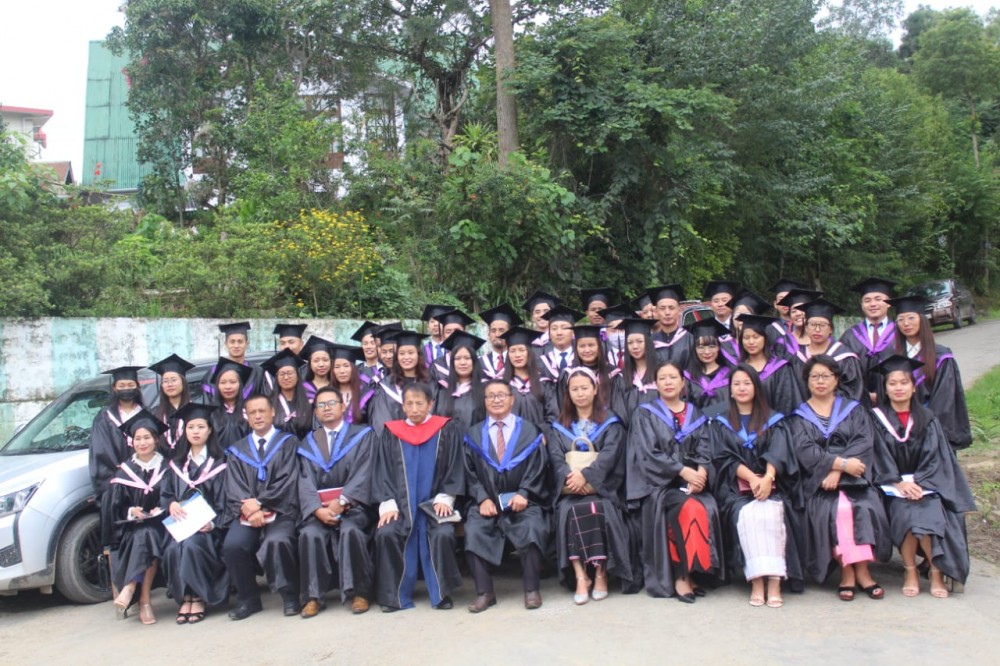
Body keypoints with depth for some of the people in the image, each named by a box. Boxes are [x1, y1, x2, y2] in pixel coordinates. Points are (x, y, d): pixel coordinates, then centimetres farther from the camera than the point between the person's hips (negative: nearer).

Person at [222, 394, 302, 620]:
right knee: (232, 545, -26)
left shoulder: (288, 442, 11)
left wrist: (259, 503, -12)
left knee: (276, 541, -33)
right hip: (246, 514, 3)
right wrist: (248, 508, -14)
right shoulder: (237, 449, 19)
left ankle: (290, 596, -10)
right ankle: (248, 599, -3)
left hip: (279, 511, -3)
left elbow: (287, 481, -2)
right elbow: (233, 487, 6)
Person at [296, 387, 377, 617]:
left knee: (349, 530, -32)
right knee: (309, 534, -27)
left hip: (353, 506, -2)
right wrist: (318, 509, -14)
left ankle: (359, 592, -19)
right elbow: (306, 481, 5)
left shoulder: (363, 435, 9)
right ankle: (313, 596, -15)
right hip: (319, 508, 3)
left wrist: (341, 502, -16)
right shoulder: (308, 443, 17)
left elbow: (363, 474, -4)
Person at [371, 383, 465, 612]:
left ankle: (442, 593, -11)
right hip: (401, 505, 2)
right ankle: (394, 596, -11)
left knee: (443, 535, -30)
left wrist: (444, 499, -11)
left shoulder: (447, 431, 4)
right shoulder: (391, 433, 8)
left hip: (435, 504, -1)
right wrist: (388, 505, -9)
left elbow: (455, 468, 3)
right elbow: (382, 472, 5)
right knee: (385, 534, -26)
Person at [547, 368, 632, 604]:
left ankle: (601, 573, -21)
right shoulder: (560, 426, 17)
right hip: (569, 490, 1)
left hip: (601, 487, -1)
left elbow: (609, 455, -5)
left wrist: (586, 475, -21)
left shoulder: (610, 423, 11)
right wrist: (571, 478, -18)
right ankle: (580, 576, -28)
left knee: (598, 510, -33)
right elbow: (556, 458, 3)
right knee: (569, 512, -30)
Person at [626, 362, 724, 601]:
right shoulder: (645, 414, 7)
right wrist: (683, 471, -16)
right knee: (689, 508, -32)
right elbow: (648, 454, -5)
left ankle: (695, 572, -16)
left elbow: (704, 452, 8)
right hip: (658, 483, -3)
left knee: (709, 508, -28)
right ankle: (681, 576, -21)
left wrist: (701, 473, -15)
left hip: (693, 480, 3)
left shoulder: (696, 416, 18)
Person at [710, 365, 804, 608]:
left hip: (770, 485, 0)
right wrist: (751, 478, -17)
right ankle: (756, 580, -34)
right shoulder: (721, 424, 16)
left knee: (770, 512, -32)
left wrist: (767, 478, -23)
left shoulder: (773, 421, 16)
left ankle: (774, 580, -34)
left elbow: (778, 453, -1)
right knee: (746, 514, -32)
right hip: (737, 489, 0)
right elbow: (724, 458, 2)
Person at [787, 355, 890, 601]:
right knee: (838, 508, -30)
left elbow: (864, 444, 0)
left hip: (854, 478, 1)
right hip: (818, 481, -1)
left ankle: (859, 569, -19)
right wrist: (842, 462, -17)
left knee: (865, 506, -29)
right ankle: (848, 571, -19)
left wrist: (838, 471, -15)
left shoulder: (854, 410, 17)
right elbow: (805, 451, -3)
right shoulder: (799, 417, 14)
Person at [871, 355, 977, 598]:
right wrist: (899, 483, -16)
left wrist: (917, 483, -15)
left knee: (931, 513, -29)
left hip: (926, 484, 1)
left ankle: (937, 572, -12)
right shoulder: (877, 419, 4)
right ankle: (910, 571, -14)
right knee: (905, 513, -31)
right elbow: (880, 460, -2)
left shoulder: (927, 419, 8)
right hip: (893, 486, -1)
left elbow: (934, 458, 0)